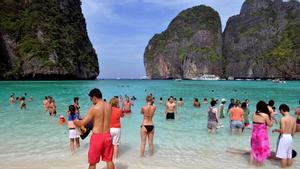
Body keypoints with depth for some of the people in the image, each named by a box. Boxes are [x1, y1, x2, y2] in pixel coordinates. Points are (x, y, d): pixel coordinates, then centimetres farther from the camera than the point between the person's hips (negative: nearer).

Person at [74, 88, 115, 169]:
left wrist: (75, 122, 11)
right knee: (109, 160, 16)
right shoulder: (109, 106, 1)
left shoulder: (93, 108, -14)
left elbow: (82, 123, -10)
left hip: (97, 137, -4)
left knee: (92, 162, 13)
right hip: (107, 136, 5)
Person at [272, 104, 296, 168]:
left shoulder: (283, 119, -16)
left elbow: (282, 131, -21)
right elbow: (293, 131, 10)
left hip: (284, 137, -7)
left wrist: (275, 130, -4)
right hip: (290, 138, 7)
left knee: (283, 156, 1)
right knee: (289, 156, 15)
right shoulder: (294, 119, 6)